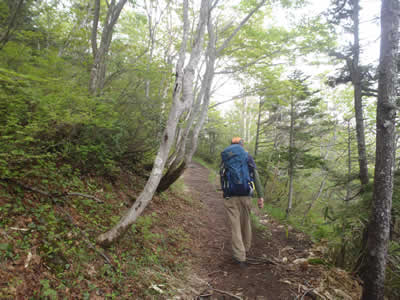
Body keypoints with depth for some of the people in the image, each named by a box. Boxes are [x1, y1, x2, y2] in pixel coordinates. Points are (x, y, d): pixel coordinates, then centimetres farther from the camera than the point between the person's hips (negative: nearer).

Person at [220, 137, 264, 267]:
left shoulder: (225, 158, 7)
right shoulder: (248, 157, 4)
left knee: (235, 226, 3)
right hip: (246, 196, 1)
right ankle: (246, 247, 39)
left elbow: (222, 177, 13)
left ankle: (240, 257, 1)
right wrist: (261, 196, -4)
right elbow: (256, 177, -3)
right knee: (246, 223, 20)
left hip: (230, 197, -1)